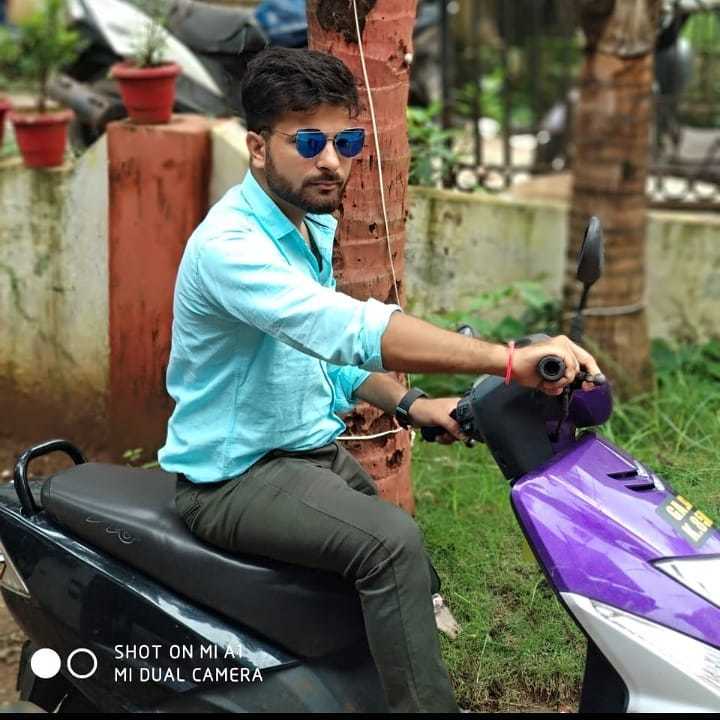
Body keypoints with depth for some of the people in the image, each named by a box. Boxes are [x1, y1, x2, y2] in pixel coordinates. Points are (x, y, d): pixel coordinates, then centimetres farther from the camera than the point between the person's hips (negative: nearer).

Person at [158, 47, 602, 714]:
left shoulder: (313, 225, 7)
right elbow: (347, 329, -41)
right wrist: (509, 360, -47)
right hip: (236, 474, -10)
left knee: (416, 580, 19)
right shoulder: (228, 244, -25)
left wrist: (407, 403, 2)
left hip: (313, 451, 10)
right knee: (391, 543, -30)